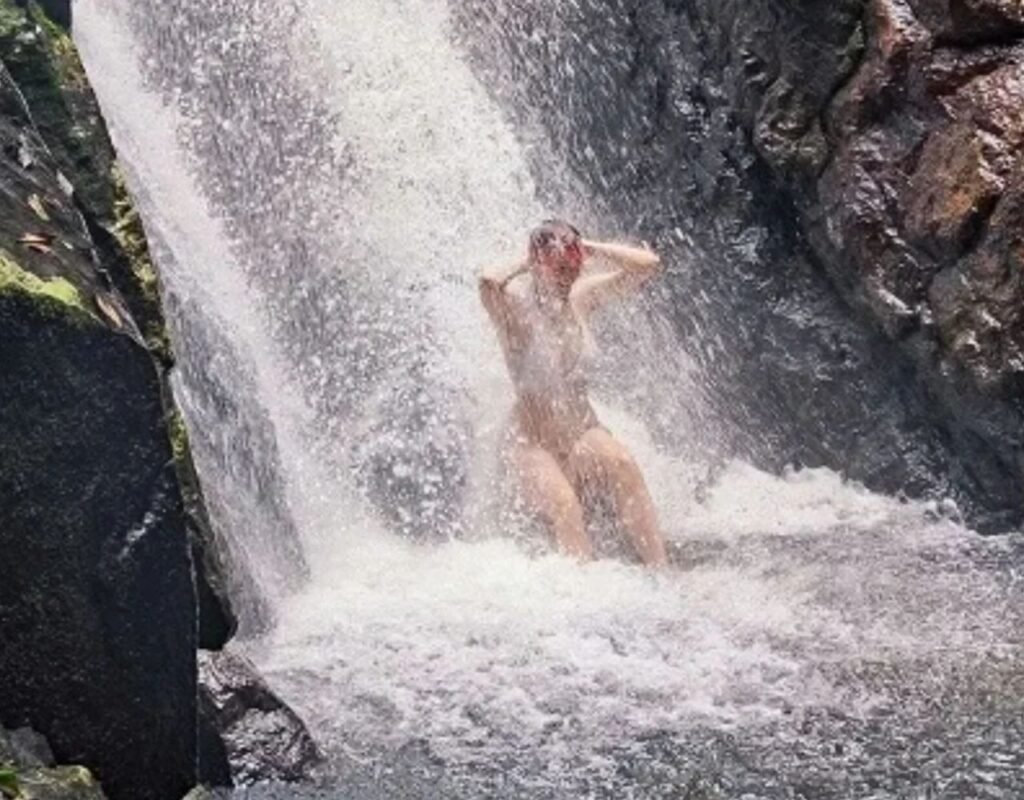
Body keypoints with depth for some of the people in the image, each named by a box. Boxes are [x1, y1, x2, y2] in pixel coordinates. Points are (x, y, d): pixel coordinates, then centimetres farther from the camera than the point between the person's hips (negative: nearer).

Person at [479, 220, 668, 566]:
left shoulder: (581, 296, 4)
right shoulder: (515, 303, -12)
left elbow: (649, 265, 4)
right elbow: (489, 282, -37)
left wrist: (590, 250, -3)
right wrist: (523, 265, -16)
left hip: (583, 429, 3)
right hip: (531, 440, -3)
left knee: (622, 466, -28)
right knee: (563, 506, -30)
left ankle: (659, 570, -30)